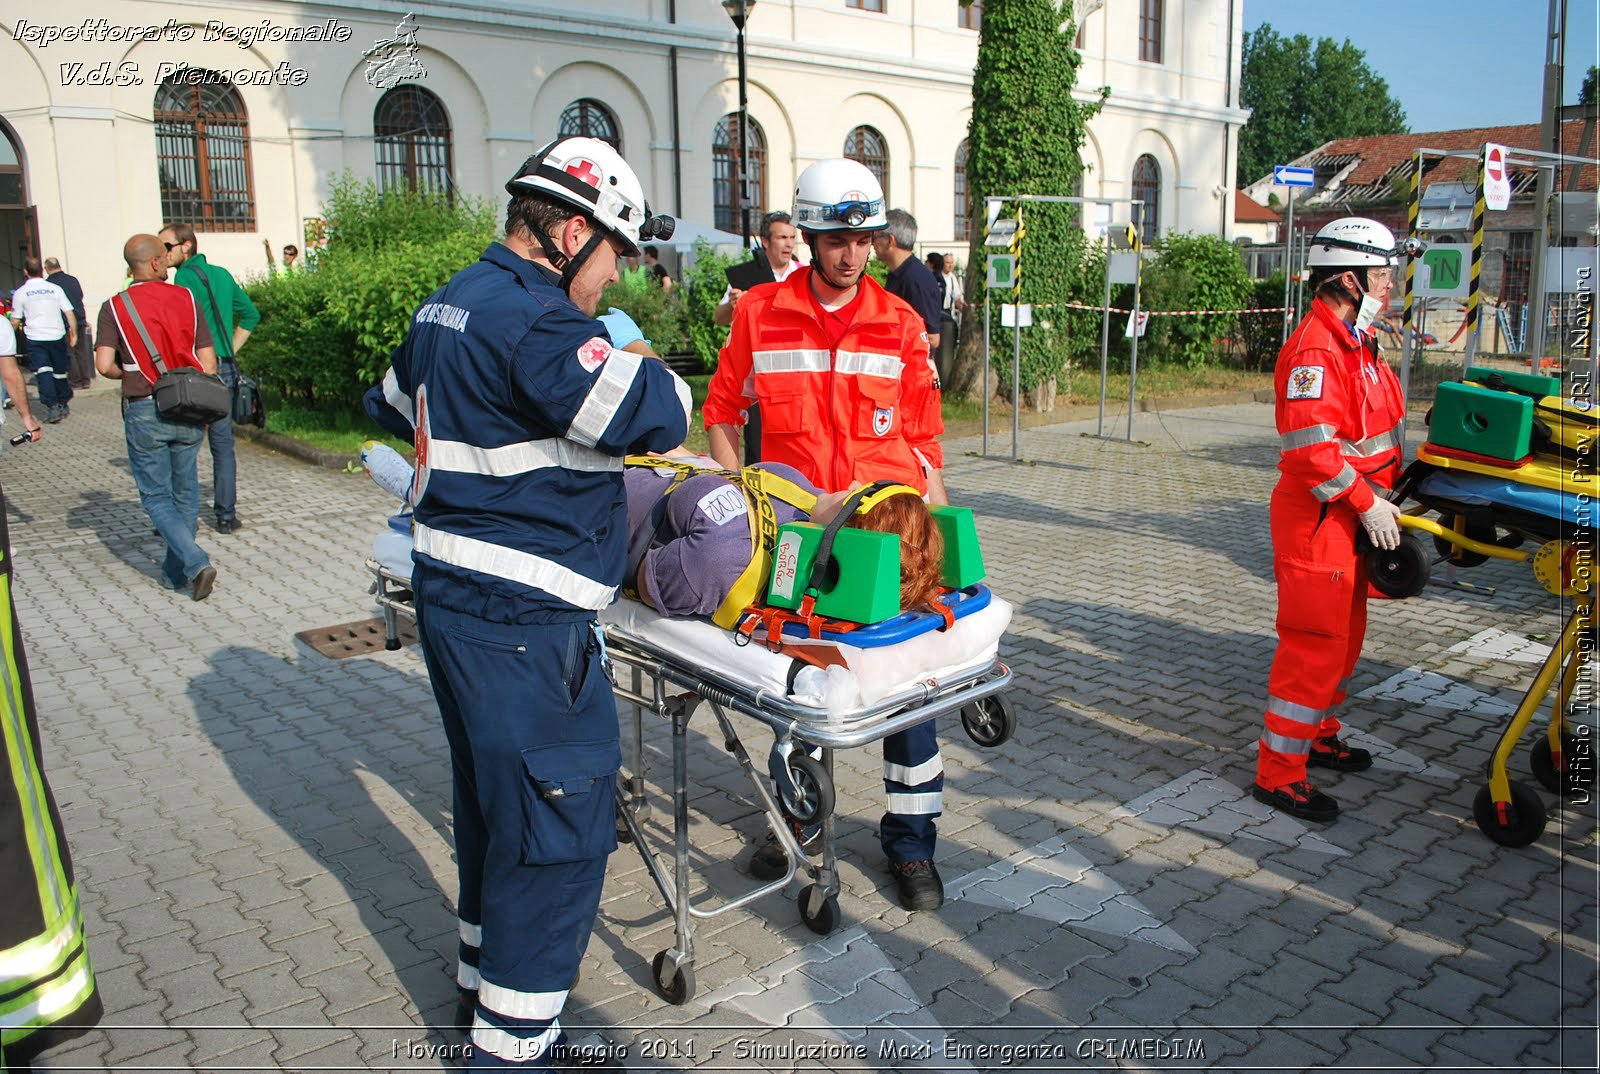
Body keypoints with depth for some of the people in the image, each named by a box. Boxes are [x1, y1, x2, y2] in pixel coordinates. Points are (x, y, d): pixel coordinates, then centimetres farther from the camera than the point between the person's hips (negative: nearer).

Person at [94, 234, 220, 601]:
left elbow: (104, 365, -12)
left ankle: (195, 562, -12)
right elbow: (208, 361, 0)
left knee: (156, 497, 7)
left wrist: (128, 374, 12)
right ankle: (177, 569, 24)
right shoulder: (186, 299, 1)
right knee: (185, 494, 15)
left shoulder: (115, 307, -3)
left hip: (144, 412, -2)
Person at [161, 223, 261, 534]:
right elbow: (251, 314, 23)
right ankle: (226, 516, 13)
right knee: (223, 445, 11)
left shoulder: (186, 275, -10)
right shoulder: (221, 274, 13)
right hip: (226, 369, 7)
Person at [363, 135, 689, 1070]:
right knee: (561, 824, 0)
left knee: (497, 800, 23)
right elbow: (652, 417, -27)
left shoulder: (450, 303, 14)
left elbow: (394, 404, 31)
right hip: (521, 620, -10)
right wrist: (644, 365, -6)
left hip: (458, 597, 11)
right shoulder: (531, 317, -19)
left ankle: (488, 981, 41)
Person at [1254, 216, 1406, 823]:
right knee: (1315, 646, -5)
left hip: (1350, 520, 10)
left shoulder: (1355, 341, 14)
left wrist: (1381, 500, 15)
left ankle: (1317, 736, 38)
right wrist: (1368, 504, -21)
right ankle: (1279, 773, 4)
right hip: (1319, 523, -10)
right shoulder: (1316, 349, -20)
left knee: (1343, 638, 21)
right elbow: (1311, 447, -27)